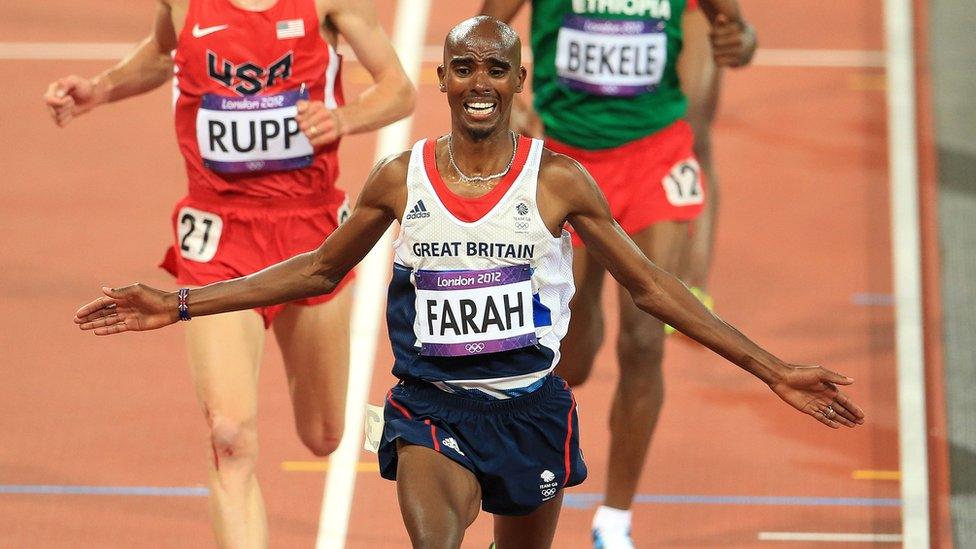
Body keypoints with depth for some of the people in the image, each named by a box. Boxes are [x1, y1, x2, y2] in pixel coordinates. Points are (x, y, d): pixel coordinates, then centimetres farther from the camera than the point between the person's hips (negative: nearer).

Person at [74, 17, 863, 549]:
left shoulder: (557, 182, -5)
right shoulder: (400, 180, 0)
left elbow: (650, 286, 1)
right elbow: (321, 271, 13)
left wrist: (771, 370, -3)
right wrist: (181, 305, 10)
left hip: (529, 406, 1)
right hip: (432, 406, -1)